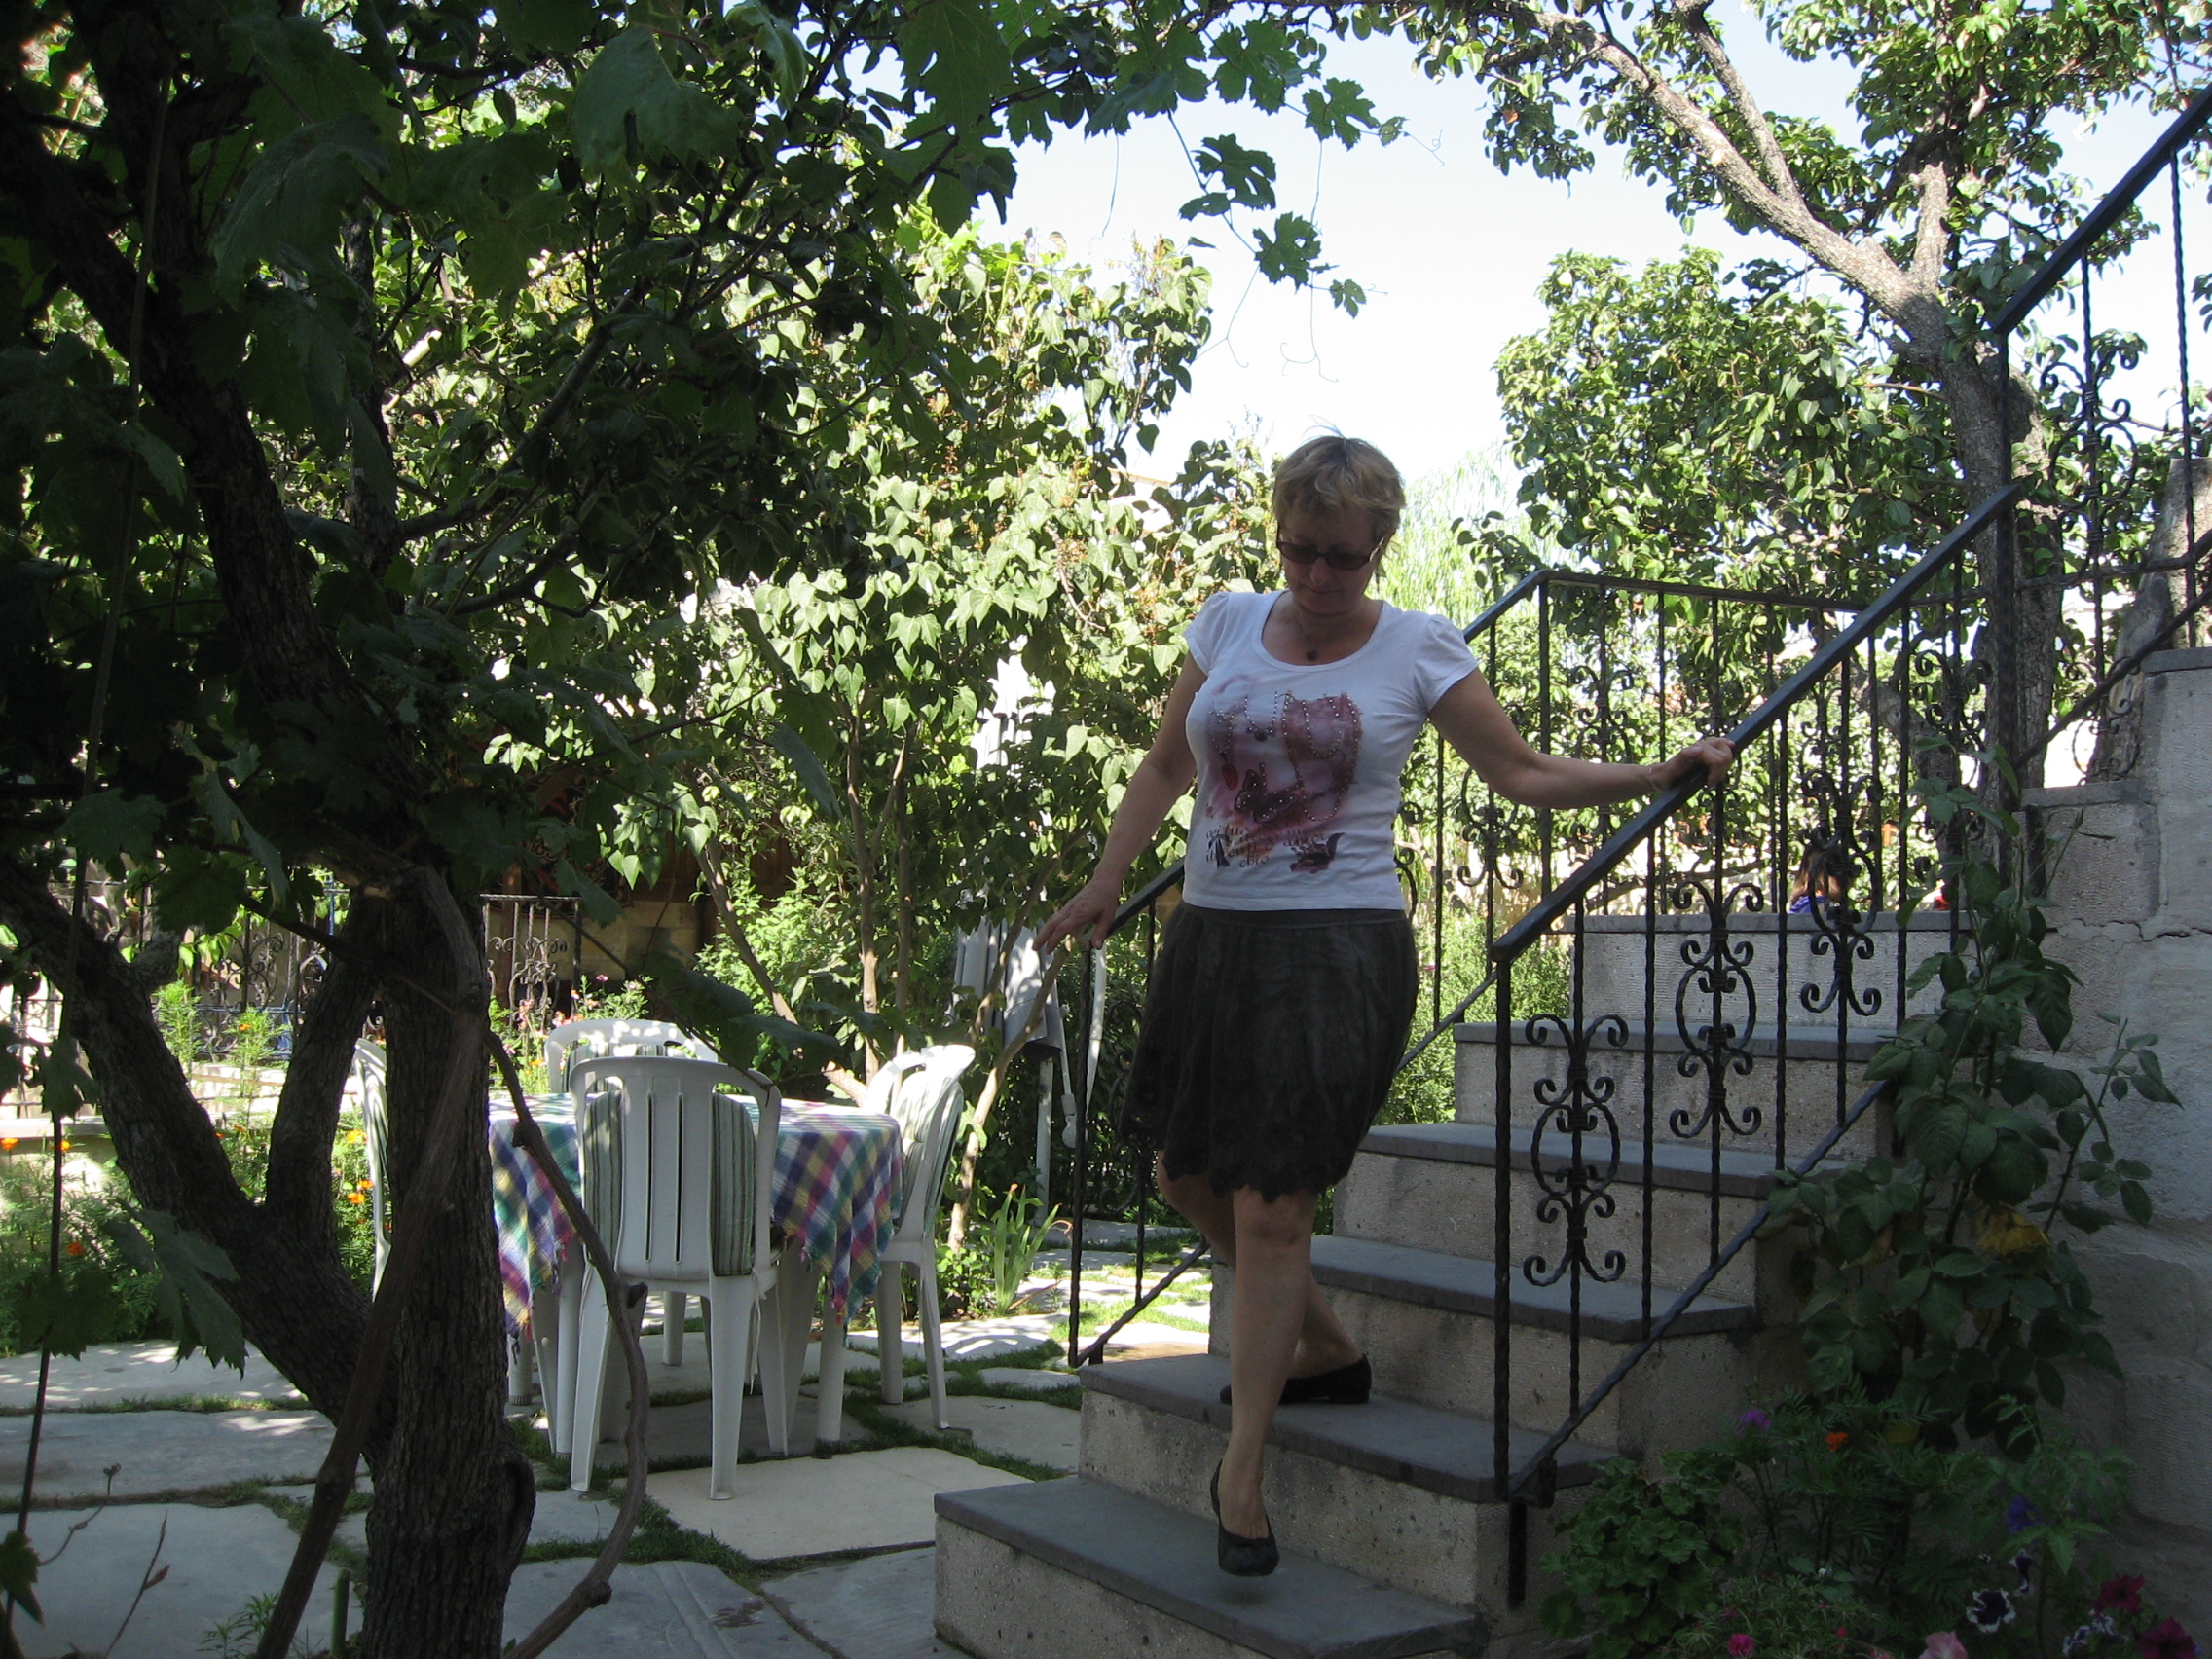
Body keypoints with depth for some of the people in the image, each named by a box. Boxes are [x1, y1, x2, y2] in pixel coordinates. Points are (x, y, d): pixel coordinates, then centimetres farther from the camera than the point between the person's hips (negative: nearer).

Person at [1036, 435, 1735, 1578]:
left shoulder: (1420, 650, -1)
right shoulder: (1227, 623, 8)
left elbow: (1523, 774, 5)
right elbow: (1166, 769, 16)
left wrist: (1661, 775, -4)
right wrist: (1108, 881, 6)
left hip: (1339, 951, -5)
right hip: (1212, 938, 6)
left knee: (1271, 1207, -7)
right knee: (1187, 1174, 14)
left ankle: (1240, 1471, 8)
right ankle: (1325, 1352, 36)